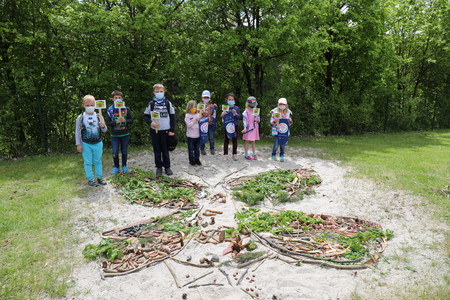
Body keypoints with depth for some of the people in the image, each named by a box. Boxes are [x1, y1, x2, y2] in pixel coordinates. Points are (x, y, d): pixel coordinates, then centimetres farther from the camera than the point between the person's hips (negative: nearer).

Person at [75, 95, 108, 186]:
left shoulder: (99, 116, -2)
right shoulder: (81, 118, -6)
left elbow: (105, 130, 3)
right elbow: (77, 131, -2)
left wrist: (103, 126, -21)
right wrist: (78, 144, -4)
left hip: (98, 143, 2)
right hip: (86, 144, -2)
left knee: (98, 161, 14)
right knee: (88, 162, 7)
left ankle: (99, 177, 26)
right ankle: (90, 179, 18)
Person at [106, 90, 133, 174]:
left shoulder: (126, 109, -1)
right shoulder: (110, 110, -4)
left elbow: (131, 120, 0)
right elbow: (108, 122, -5)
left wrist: (124, 120, -19)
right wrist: (116, 121, -21)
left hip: (125, 134, 1)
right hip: (114, 135, -1)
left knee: (124, 151, 12)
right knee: (115, 152, 2)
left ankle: (124, 166, 29)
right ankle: (116, 167, 21)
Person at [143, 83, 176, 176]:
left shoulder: (168, 103, 2)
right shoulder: (151, 104, 2)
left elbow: (172, 117, 4)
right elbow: (145, 116, 6)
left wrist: (172, 130, -1)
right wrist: (150, 122, -15)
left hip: (165, 131, -1)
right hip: (154, 131, 1)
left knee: (165, 150, 5)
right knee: (157, 150, 7)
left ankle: (167, 167, 17)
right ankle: (159, 167, 17)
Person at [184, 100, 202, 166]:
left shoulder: (198, 114, 7)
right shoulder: (187, 115, -5)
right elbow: (188, 125, -14)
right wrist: (195, 121, -21)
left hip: (197, 135, 4)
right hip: (190, 135, -4)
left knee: (197, 148, 11)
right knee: (191, 149, 6)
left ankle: (197, 160, 22)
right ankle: (191, 160, 17)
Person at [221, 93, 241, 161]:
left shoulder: (236, 108, 1)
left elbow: (239, 117, -2)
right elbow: (222, 117, 1)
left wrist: (235, 114, -21)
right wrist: (222, 115, -20)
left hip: (234, 125, 1)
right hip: (227, 125, -1)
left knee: (235, 140, 8)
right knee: (226, 140, 5)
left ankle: (235, 154, 18)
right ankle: (225, 154, 11)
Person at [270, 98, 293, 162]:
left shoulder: (288, 112, 8)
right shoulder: (274, 111, -3)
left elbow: (289, 123, 15)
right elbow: (271, 121, -1)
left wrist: (290, 121, -7)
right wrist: (275, 121, -21)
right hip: (277, 130, -3)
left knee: (284, 143, 0)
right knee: (277, 143, -9)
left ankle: (282, 156, 18)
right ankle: (273, 155, 15)